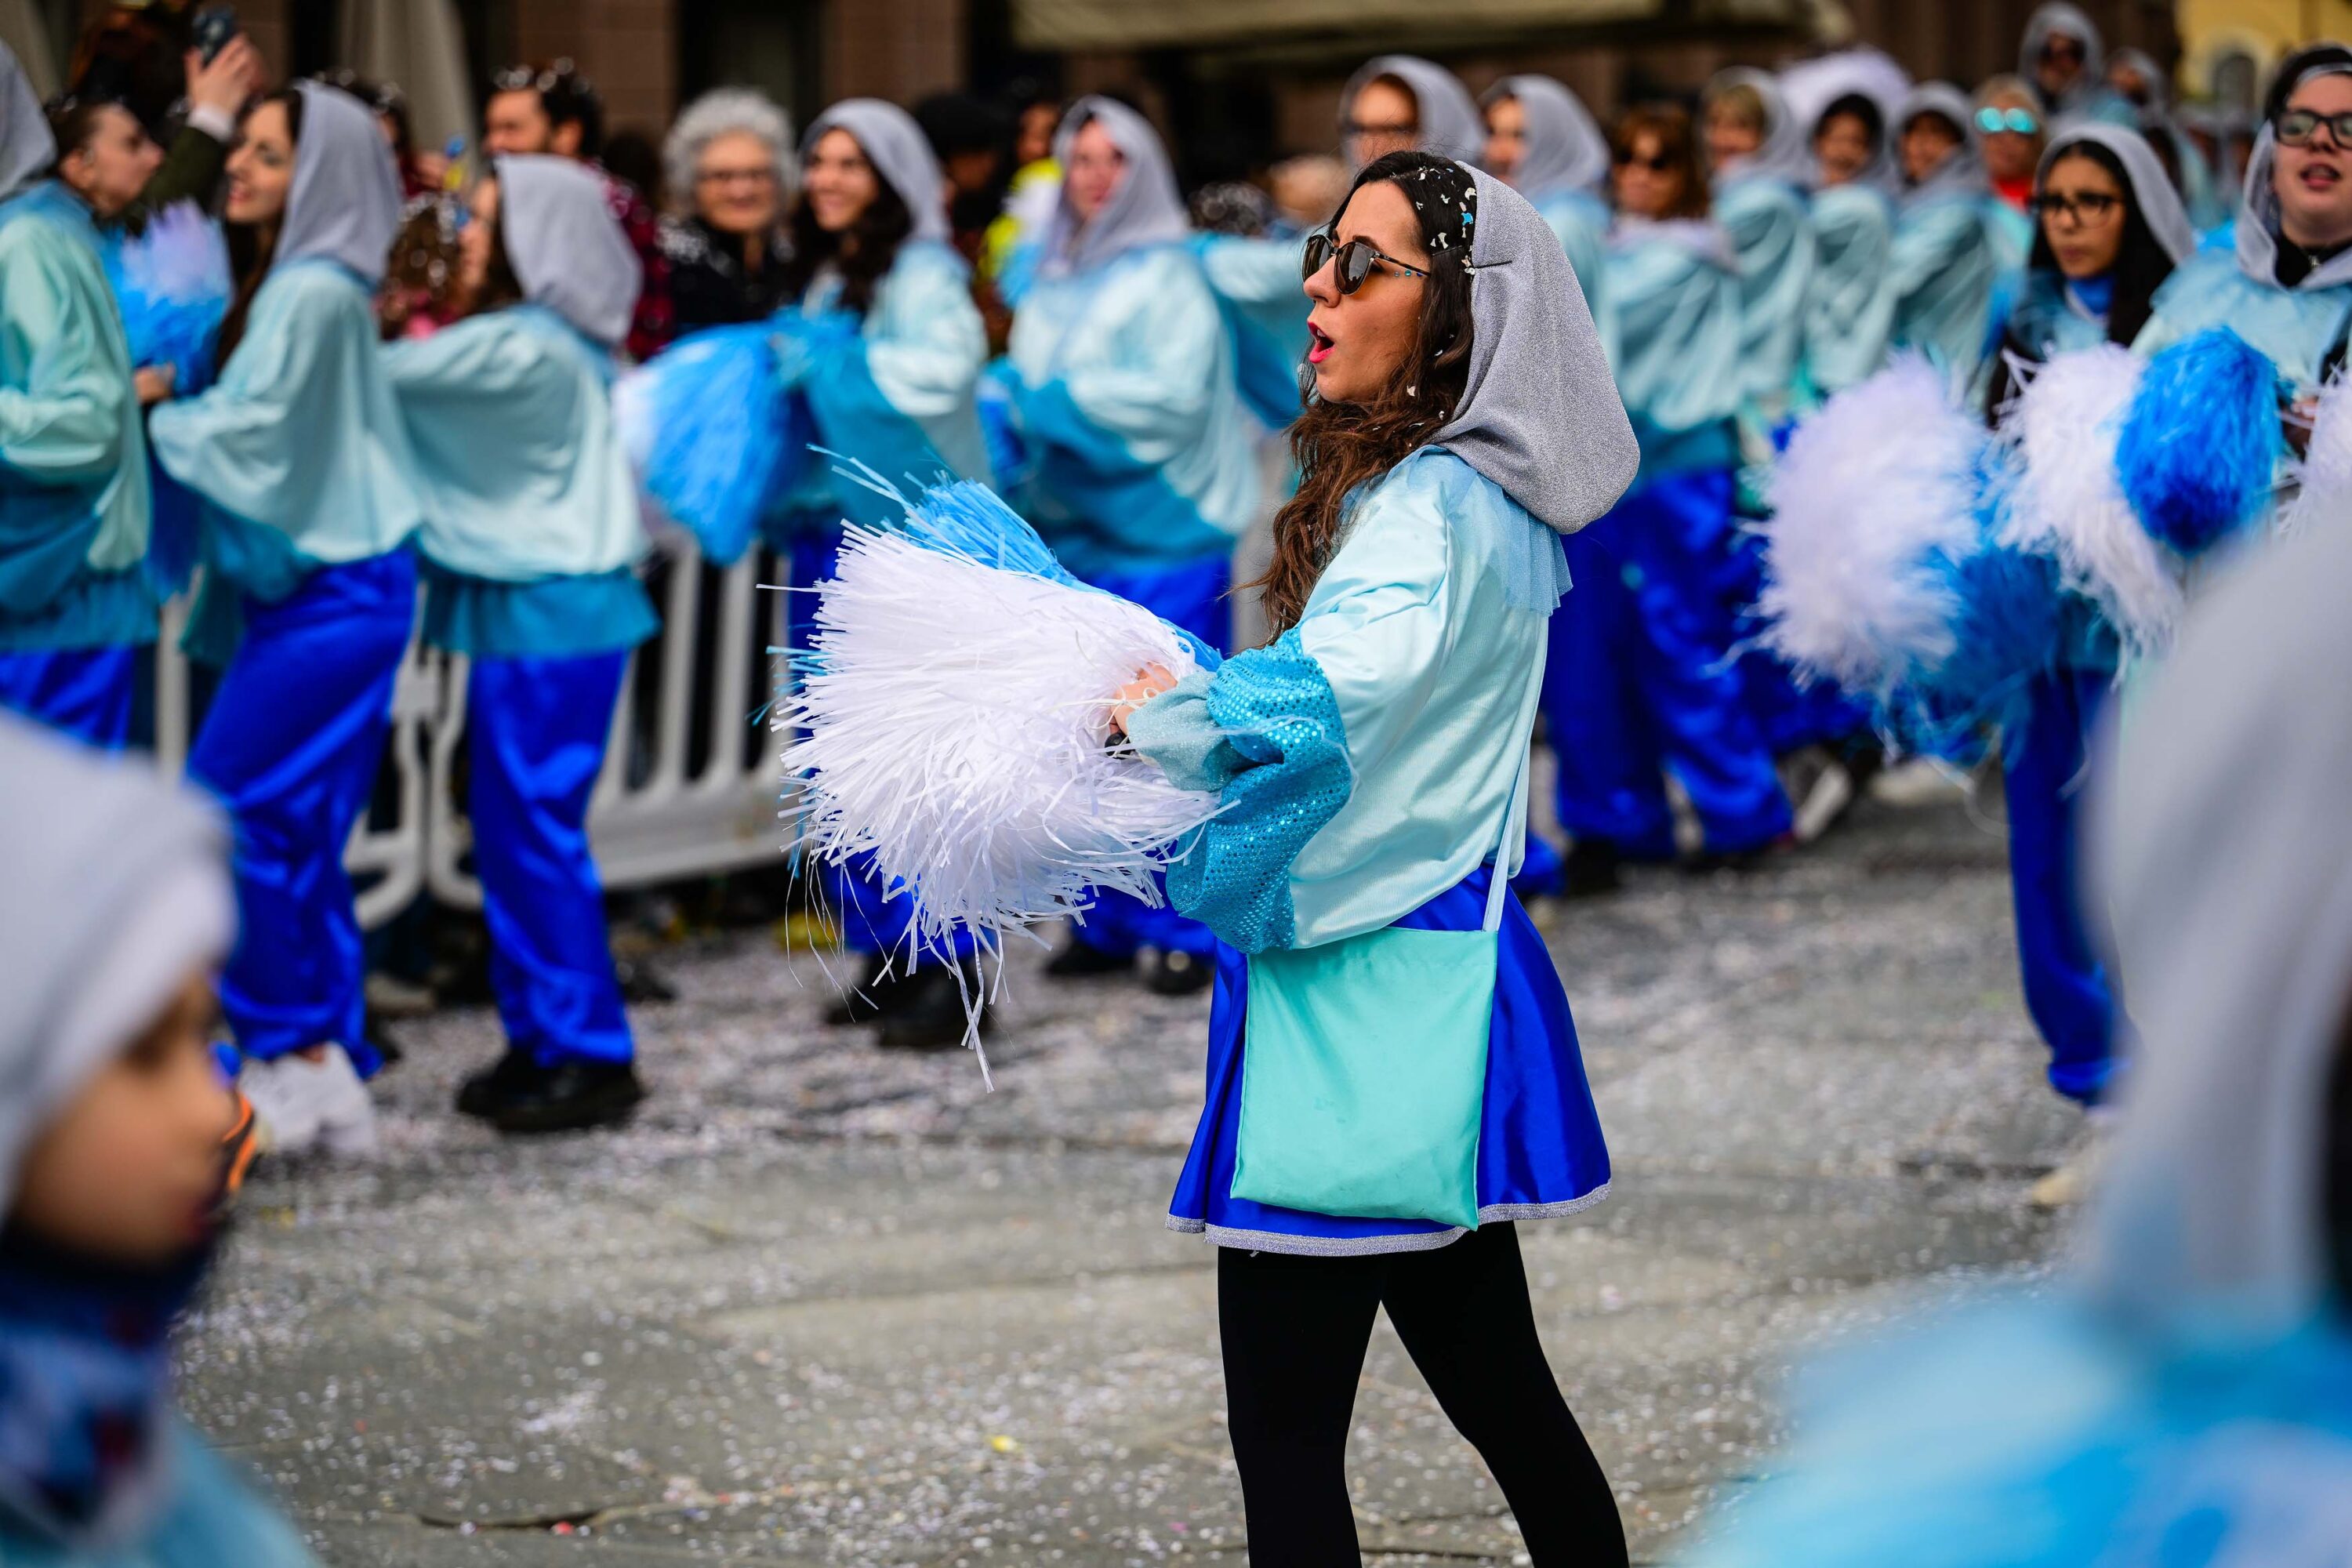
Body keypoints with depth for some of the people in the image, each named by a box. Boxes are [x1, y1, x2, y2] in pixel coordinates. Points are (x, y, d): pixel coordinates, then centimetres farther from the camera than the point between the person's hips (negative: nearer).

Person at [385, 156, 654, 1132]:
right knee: (507, 829, 13)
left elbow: (378, 376, -14)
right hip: (522, 610, 10)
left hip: (549, 615, -10)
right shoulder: (542, 340, 12)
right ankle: (538, 1041, 20)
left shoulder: (523, 349, -18)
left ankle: (592, 1055, -1)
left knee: (534, 831, -6)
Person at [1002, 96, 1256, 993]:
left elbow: (1174, 397, -14)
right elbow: (1023, 394, 15)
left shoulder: (1168, 275, -4)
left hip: (1162, 540, -6)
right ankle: (1108, 920, 17)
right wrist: (1013, 411, -6)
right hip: (1071, 535, 6)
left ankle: (1187, 928, 4)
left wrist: (1058, 400, -12)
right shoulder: (1049, 285, 14)